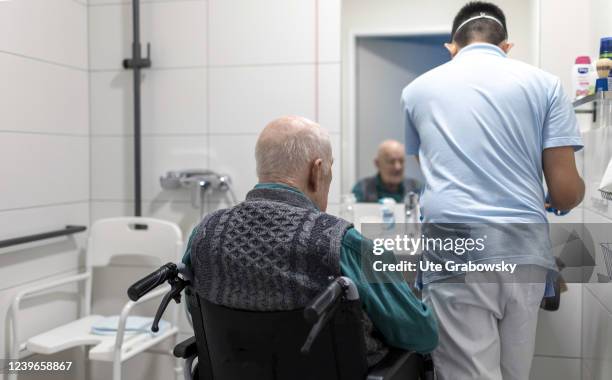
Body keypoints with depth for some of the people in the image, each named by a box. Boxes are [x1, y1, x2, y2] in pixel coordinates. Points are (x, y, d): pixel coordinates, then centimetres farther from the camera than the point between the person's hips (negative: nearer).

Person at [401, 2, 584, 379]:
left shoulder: (419, 88, 12)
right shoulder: (544, 84, 9)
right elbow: (566, 193, 3)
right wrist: (575, 191, 27)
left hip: (455, 254, -1)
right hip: (525, 250, 2)